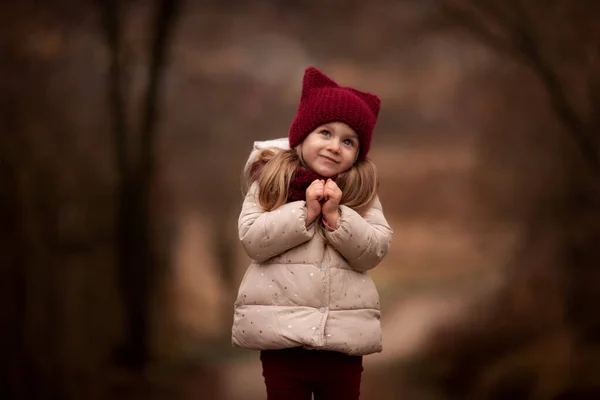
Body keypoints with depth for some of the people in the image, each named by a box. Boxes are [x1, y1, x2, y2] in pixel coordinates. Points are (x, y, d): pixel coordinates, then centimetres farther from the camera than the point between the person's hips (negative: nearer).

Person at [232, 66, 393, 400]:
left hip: (346, 334, 2)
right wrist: (305, 212, -15)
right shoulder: (271, 182, 3)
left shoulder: (363, 193, 7)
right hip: (282, 330, -2)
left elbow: (376, 251, -2)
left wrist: (335, 216, -14)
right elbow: (252, 239, -8)